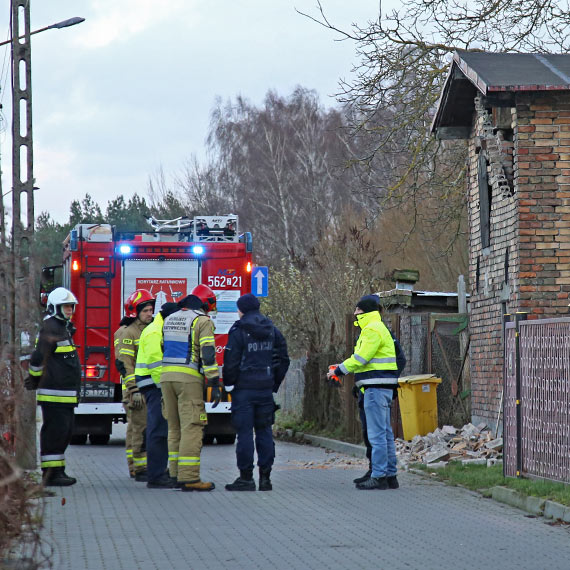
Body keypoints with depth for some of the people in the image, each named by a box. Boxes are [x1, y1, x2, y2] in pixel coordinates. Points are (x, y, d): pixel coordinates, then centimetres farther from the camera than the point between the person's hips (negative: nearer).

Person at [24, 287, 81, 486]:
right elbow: (38, 358, -17)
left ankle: (57, 471, 19)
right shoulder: (50, 329, -13)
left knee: (65, 431, 13)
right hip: (54, 393, -10)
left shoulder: (64, 329, 20)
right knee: (55, 430, -9)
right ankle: (51, 473, -8)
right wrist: (34, 380, -6)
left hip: (66, 393, 10)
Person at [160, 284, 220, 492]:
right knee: (191, 427, -8)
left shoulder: (169, 319, 18)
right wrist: (214, 384, -12)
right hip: (189, 379, -7)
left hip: (167, 377, 7)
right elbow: (208, 354, -12)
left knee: (174, 427, 12)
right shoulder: (202, 321, -4)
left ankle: (176, 474, 11)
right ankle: (189, 477, -14)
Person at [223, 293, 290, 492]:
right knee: (264, 431, 9)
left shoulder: (238, 331, -9)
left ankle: (246, 477, -3)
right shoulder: (273, 331, 9)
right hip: (266, 389, 5)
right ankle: (265, 477, 8)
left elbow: (231, 362, -11)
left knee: (245, 432, -2)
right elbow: (283, 359, 12)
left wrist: (228, 384, 2)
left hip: (244, 388, -5)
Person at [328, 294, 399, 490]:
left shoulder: (372, 330, -12)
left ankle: (379, 476, -10)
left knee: (376, 433, -10)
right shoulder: (376, 328, 21)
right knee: (385, 433, 12)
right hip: (382, 386, 11)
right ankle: (390, 475, 14)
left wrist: (338, 370, -9)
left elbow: (361, 358, -18)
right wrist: (341, 367, 16)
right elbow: (363, 359, 23)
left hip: (376, 387, -11)